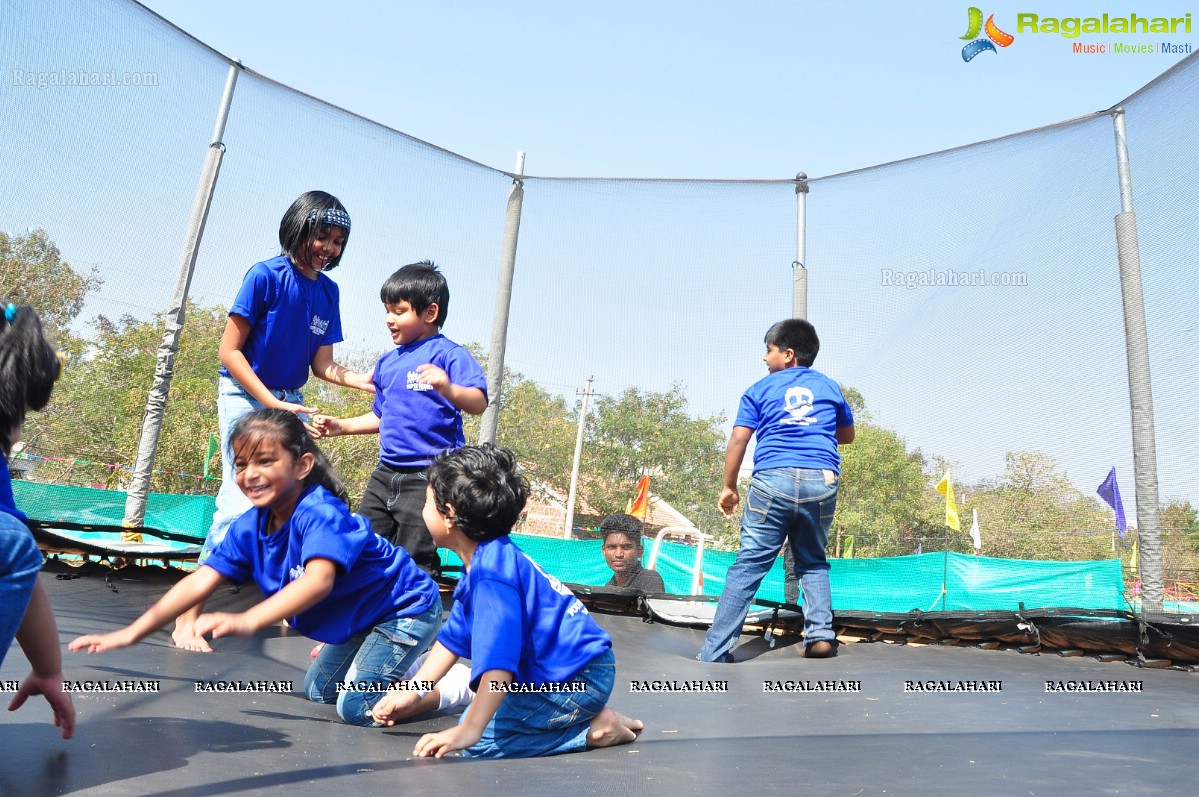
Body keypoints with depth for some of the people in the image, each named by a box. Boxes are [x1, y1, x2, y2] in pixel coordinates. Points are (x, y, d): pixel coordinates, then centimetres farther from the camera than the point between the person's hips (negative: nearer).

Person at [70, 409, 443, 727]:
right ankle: (409, 663, 35)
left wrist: (248, 621, -62)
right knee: (319, 690, 24)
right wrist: (132, 632, -20)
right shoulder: (250, 527, -9)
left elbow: (319, 580, -50)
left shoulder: (320, 514, -34)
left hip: (407, 607, -9)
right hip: (359, 618, 9)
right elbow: (200, 581, -11)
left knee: (356, 707, -15)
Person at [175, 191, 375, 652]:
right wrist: (273, 403, -18)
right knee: (241, 503, -13)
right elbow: (229, 350, -13)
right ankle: (187, 617, -3)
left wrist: (364, 382, -14)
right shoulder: (265, 275, -14)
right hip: (245, 397, -6)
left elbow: (321, 365, 3)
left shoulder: (327, 290, 3)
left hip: (291, 402, 6)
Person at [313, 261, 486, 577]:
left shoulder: (449, 354, -10)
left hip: (427, 477, -8)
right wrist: (341, 426, 18)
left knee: (415, 564, -2)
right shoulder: (387, 363, 14)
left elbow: (478, 404, -25)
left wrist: (448, 389, -43)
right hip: (386, 474, 8)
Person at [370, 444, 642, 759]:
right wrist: (411, 691, 11)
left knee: (483, 742, -15)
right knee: (476, 716, 18)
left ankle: (594, 729, -7)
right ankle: (586, 715, 13)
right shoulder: (484, 563, 7)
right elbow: (452, 638, 14)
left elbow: (498, 661, -34)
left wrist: (469, 731, -33)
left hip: (578, 678, -10)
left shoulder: (491, 573, -26)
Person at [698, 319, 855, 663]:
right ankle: (821, 635, 5)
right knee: (812, 562, 22)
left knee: (748, 566, -2)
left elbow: (738, 440, 3)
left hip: (773, 479, -2)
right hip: (822, 481, 3)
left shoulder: (761, 389, 12)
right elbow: (847, 435, 32)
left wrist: (729, 487, 10)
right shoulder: (829, 387, 20)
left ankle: (714, 654, -2)